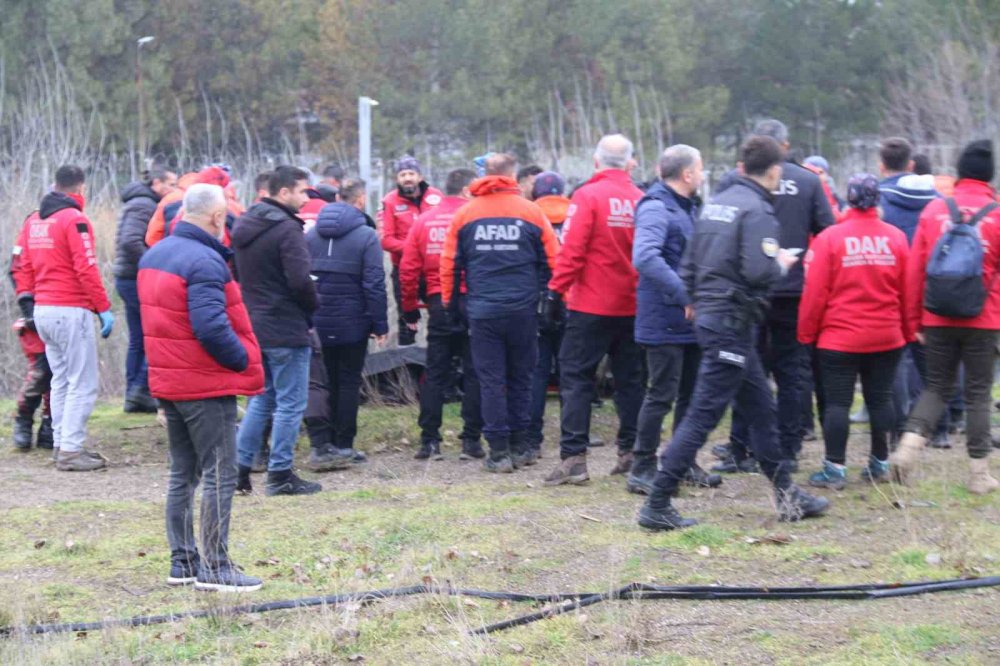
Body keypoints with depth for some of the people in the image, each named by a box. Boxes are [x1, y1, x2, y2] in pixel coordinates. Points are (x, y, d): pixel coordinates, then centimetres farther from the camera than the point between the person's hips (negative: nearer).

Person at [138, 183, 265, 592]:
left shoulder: (154, 255, 11)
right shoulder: (204, 262, -19)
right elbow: (211, 328, -27)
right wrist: (244, 361, -13)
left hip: (167, 383, 9)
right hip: (208, 386, -9)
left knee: (183, 474, 15)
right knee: (219, 475, -4)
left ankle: (183, 562, 20)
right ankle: (214, 568, -3)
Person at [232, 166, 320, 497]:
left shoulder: (244, 225, 10)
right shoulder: (287, 229, -17)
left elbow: (239, 274, 16)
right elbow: (300, 280, -22)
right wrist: (312, 308, -4)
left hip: (252, 325, 8)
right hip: (286, 329, -8)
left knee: (262, 398, 18)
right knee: (290, 403, 1)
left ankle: (239, 467, 15)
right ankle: (280, 475, 5)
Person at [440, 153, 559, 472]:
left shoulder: (464, 214, 2)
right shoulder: (531, 212, -1)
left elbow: (449, 264, 4)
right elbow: (552, 262, 0)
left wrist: (450, 304, 15)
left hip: (482, 311, 0)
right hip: (523, 310, 0)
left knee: (491, 380, 5)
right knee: (520, 379, 13)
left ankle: (499, 451, 3)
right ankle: (519, 447, 17)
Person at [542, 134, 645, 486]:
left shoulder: (588, 196, -11)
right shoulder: (640, 200, 1)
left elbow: (572, 250, -16)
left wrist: (557, 289, -9)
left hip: (591, 305, -4)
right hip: (632, 306, 5)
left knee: (576, 378, -1)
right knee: (629, 379, 14)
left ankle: (574, 457, -8)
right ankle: (631, 452, 16)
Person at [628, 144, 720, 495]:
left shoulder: (688, 207, 15)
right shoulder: (656, 209, -17)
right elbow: (645, 259, -31)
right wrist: (686, 294, -32)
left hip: (690, 320, 9)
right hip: (665, 320, -9)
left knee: (691, 394, 15)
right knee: (662, 395, -5)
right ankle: (642, 469, 2)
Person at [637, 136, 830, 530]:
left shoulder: (717, 203, 12)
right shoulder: (757, 210, -14)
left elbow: (689, 264, 15)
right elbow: (759, 272, -24)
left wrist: (696, 301, 25)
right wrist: (782, 264, -4)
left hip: (709, 316, 10)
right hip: (732, 323, -10)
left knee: (762, 409, 18)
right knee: (702, 416, -7)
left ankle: (787, 496, 27)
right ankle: (657, 505, -7)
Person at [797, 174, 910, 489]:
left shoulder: (829, 238, -10)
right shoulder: (896, 238, -2)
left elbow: (815, 292, -8)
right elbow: (906, 289, 4)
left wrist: (807, 333, 2)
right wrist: (906, 331, 16)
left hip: (839, 338, -3)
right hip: (887, 337, 3)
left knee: (837, 402, 2)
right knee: (880, 398, 13)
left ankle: (835, 469, 1)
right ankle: (880, 464, 20)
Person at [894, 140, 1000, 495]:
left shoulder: (934, 210, 0)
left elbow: (915, 268, 1)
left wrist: (914, 319, 8)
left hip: (937, 319, 2)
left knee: (936, 386, 14)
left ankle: (910, 442, -9)